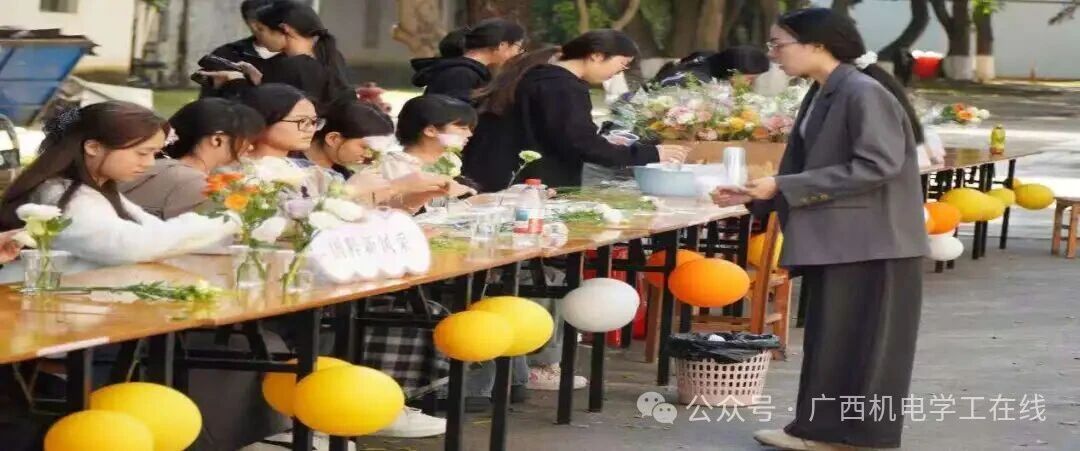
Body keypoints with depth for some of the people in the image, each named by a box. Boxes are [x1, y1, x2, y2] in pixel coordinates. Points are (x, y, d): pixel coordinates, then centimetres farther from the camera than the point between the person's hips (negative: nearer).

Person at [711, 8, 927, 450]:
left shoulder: (864, 93, -17)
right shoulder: (821, 95, 11)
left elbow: (878, 165, -23)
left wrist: (783, 188, -22)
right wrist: (756, 195, 3)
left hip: (869, 242, -9)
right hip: (834, 239, 9)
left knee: (858, 341, -2)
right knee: (830, 339, 13)